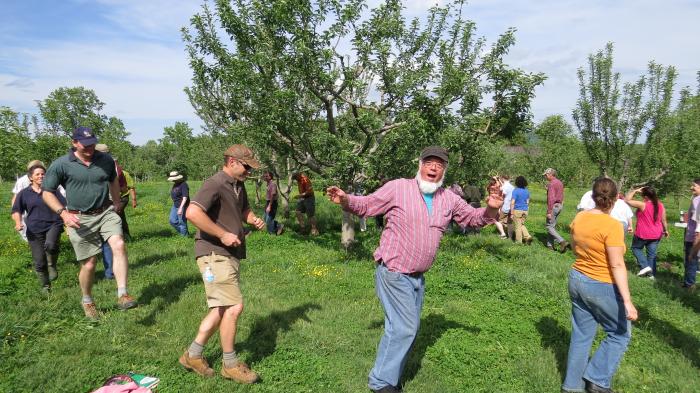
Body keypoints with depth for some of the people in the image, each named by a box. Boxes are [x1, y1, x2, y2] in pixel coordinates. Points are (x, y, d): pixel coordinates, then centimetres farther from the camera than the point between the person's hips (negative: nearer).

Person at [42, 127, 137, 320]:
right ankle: (87, 301, 29)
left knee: (119, 245, -24)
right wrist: (63, 213, -13)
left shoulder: (106, 160, 2)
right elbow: (47, 192, -1)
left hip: (106, 213, 2)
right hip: (80, 219, -2)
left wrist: (117, 203, 22)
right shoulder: (61, 165, -8)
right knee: (89, 264, 3)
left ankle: (122, 295, -22)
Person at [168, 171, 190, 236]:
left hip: (182, 206, -9)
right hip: (175, 205, 9)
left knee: (182, 222, -3)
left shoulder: (183, 185, -18)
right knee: (172, 221, 8)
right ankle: (184, 232, 23)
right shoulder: (175, 184, 10)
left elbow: (185, 197, -24)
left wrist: (181, 208, -29)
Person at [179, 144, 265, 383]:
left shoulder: (239, 186, 14)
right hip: (214, 254, -10)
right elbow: (192, 213, -28)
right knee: (234, 306, -10)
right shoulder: (215, 184, -15)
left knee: (222, 308, 14)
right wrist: (223, 234, -24)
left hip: (231, 254, 10)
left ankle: (193, 354, 27)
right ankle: (230, 364, 8)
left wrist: (253, 219, 7)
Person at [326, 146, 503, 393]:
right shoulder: (397, 188, -11)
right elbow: (366, 205, -6)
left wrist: (491, 209, -9)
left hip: (418, 277, 7)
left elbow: (474, 218, 12)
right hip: (393, 273, -7)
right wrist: (345, 200, -25)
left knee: (408, 328, 18)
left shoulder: (449, 199, 4)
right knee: (404, 328, -8)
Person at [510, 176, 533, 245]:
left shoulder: (515, 191, -14)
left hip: (517, 210, -6)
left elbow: (512, 202, -18)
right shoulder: (527, 191, 6)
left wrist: (511, 213, -15)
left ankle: (518, 241, 12)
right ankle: (527, 237, 4)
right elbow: (528, 202, 14)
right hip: (525, 211, 6)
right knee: (522, 225, 20)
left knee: (518, 226, 4)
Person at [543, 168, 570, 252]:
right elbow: (561, 196, 19)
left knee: (549, 227, -5)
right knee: (552, 226, 13)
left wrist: (549, 212, -22)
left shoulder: (551, 184, -16)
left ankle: (562, 242, -16)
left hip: (553, 206, -9)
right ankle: (550, 245, 15)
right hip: (560, 205, 10)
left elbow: (551, 198, -22)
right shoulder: (560, 182, 15)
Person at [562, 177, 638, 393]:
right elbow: (617, 265, -22)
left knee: (581, 335, 17)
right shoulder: (612, 225, -20)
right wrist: (627, 301, -20)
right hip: (602, 287, -7)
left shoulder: (579, 218, 0)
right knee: (621, 333, 16)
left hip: (577, 280, 7)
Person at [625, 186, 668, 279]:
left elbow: (627, 200, -20)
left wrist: (635, 190, -11)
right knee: (652, 254, 13)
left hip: (642, 234, -5)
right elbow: (663, 220, 7)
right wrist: (666, 230, 21)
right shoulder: (661, 205, -3)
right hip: (656, 235, 6)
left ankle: (645, 266, 6)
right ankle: (651, 273, 18)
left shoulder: (643, 205, -22)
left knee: (636, 248, 18)